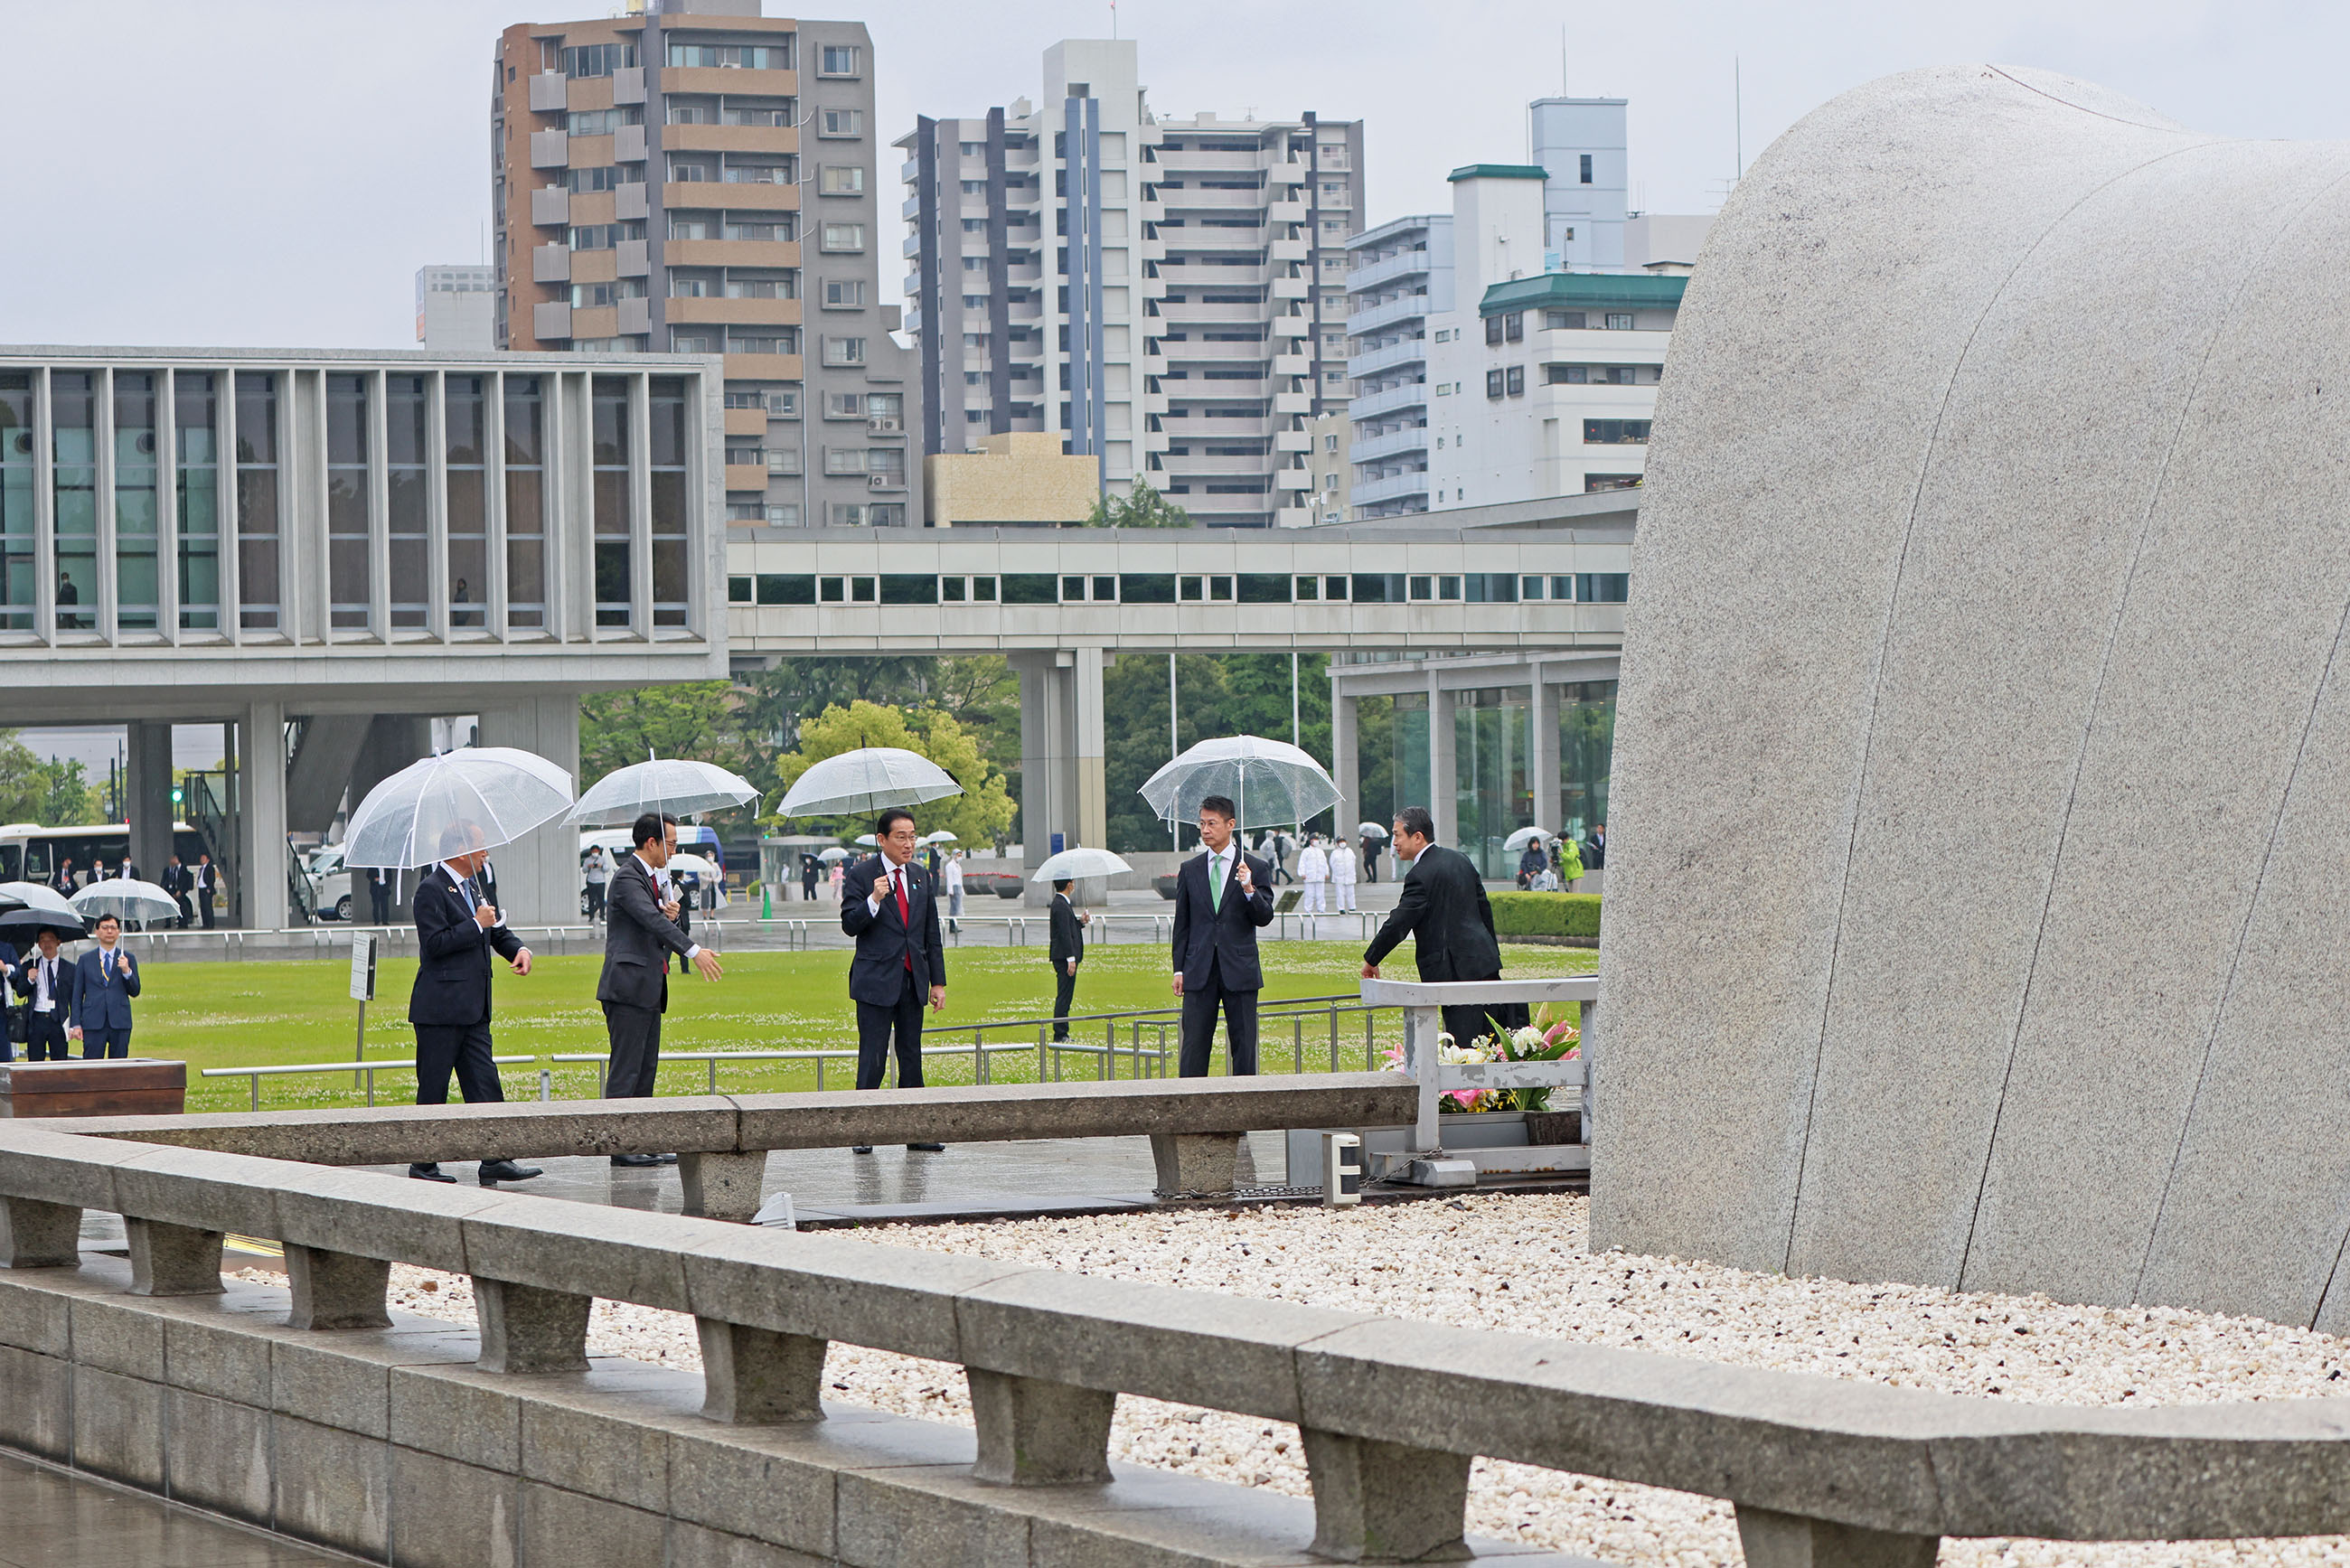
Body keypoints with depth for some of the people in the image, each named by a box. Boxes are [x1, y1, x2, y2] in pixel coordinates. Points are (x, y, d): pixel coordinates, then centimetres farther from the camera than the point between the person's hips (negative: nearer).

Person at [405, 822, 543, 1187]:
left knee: (484, 1084, 2)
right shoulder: (431, 890, -11)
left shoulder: (472, 887, 17)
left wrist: (519, 949, 5)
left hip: (474, 1009, 9)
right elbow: (435, 943, -20)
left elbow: (498, 933, 25)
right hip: (441, 1007, -9)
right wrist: (477, 925, -16)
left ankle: (494, 1160, 0)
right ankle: (423, 1165, 4)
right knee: (432, 1088, -2)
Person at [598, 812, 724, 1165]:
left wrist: (670, 915, -3)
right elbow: (652, 920, -27)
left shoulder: (652, 877, 19)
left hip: (649, 990, 10)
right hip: (628, 987, -10)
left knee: (645, 1069, 10)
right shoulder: (628, 878, -13)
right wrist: (693, 952, -35)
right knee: (626, 1070, -9)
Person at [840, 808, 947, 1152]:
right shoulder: (860, 875, -4)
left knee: (912, 1057, 7)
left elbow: (932, 933, 15)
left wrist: (938, 981, 13)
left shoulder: (920, 876, 12)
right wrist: (873, 900, -26)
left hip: (913, 980, 5)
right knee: (872, 1058, -5)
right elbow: (850, 925, -9)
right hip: (876, 981, -5)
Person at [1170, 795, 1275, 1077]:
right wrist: (1179, 969, 6)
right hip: (1200, 971, 2)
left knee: (1244, 1046, 2)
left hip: (1240, 971, -1)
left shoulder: (1256, 869, 3)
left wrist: (1249, 890, -22)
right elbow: (1182, 924, 12)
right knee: (1194, 1044, -2)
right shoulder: (1190, 870, 10)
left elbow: (1265, 917, -4)